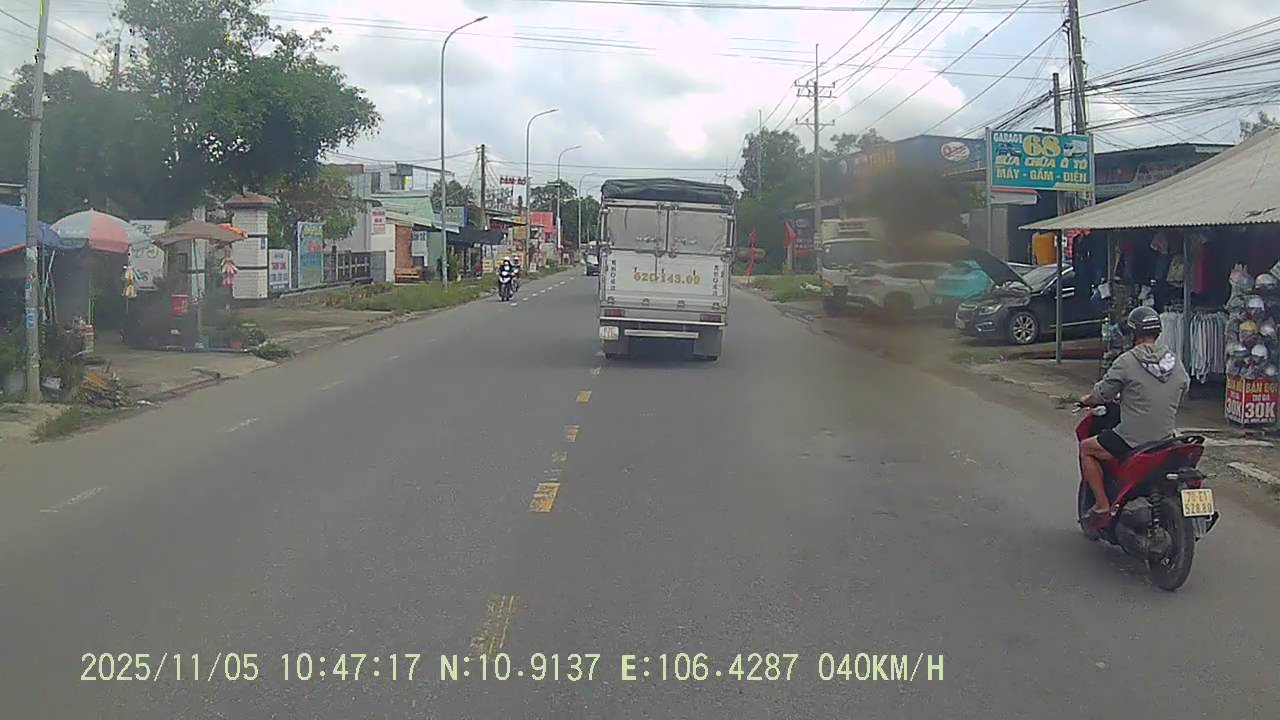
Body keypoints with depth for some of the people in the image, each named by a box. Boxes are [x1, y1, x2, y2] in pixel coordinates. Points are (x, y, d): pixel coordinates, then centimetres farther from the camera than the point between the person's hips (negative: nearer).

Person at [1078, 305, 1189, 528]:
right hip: (1166, 438, 6)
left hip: (1132, 440, -6)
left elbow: (1102, 394, -5)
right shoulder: (1175, 362, 5)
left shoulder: (1126, 361, -12)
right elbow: (1183, 389, 18)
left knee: (1086, 448, 14)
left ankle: (1102, 505, 8)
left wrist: (1086, 400, 18)